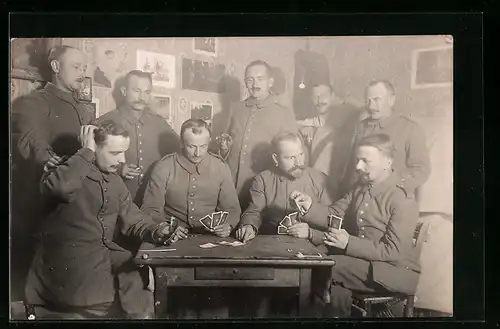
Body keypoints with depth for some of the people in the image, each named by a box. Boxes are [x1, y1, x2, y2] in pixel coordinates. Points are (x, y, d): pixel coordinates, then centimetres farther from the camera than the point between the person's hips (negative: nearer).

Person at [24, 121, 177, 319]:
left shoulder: (115, 182, 10)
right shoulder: (71, 171, -12)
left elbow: (133, 220, 12)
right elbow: (56, 186, -36)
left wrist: (156, 232, -7)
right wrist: (86, 152, -25)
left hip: (102, 252, 7)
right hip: (68, 258, -6)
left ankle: (139, 311, 11)